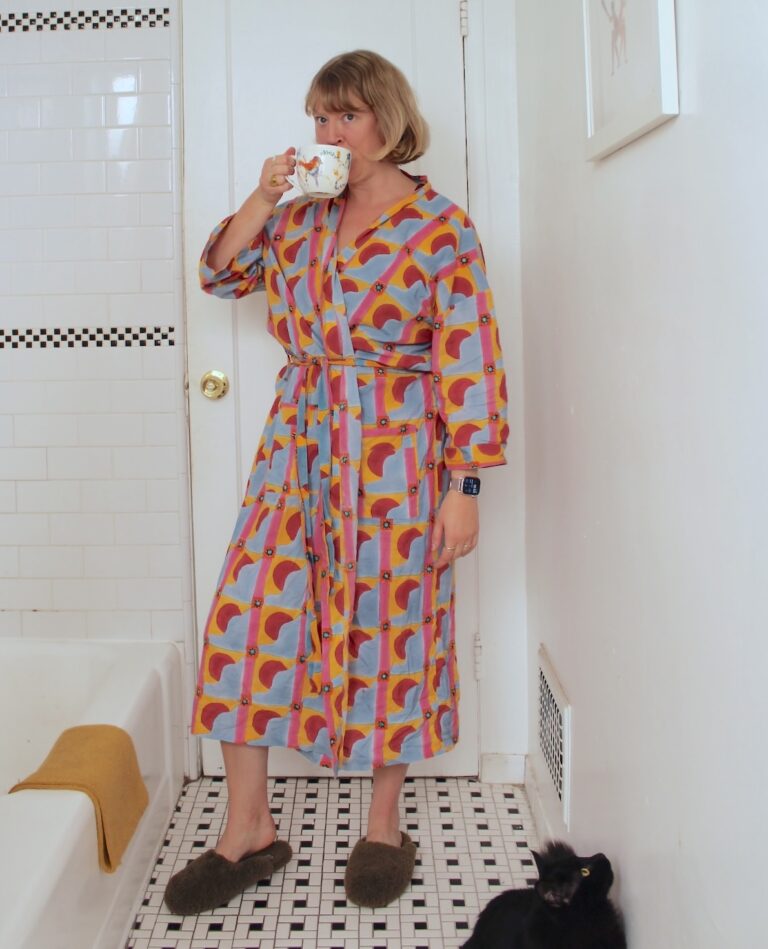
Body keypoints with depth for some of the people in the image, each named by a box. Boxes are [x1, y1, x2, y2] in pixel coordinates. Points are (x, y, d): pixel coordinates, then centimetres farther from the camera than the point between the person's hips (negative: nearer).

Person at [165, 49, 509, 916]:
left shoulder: (440, 228, -5)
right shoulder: (302, 217, 11)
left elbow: (470, 363, -8)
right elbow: (220, 273, 18)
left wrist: (463, 488, -12)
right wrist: (263, 197, 2)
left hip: (394, 454, -5)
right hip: (297, 445, 5)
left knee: (387, 628, 4)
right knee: (245, 614, -1)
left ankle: (384, 826, 24)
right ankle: (247, 828, 13)